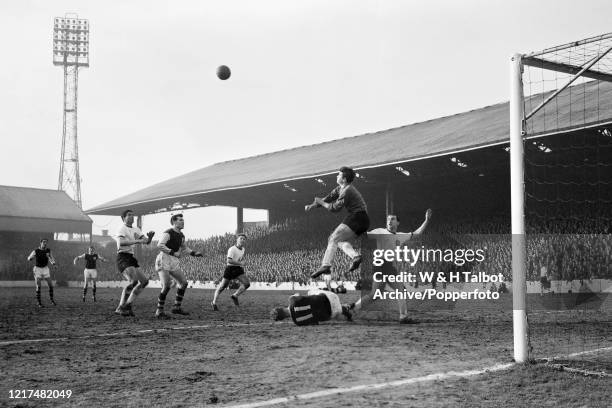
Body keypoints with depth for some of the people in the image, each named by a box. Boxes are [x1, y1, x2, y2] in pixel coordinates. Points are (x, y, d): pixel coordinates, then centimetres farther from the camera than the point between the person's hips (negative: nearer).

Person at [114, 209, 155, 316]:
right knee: (133, 280, -24)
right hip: (123, 257, -9)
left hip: (131, 258, 9)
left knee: (144, 281, 2)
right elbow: (121, 242, -25)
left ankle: (127, 305, 7)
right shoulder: (122, 229, -6)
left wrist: (150, 236, -13)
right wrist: (137, 241, -33)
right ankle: (121, 307, -16)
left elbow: (147, 241, 10)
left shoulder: (136, 230, 18)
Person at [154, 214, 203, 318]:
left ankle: (176, 308, 13)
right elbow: (160, 245, -28)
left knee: (183, 283, 4)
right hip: (164, 260, -8)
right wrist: (173, 253, -32)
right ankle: (159, 311, -8)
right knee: (166, 286, -17)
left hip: (174, 262, 8)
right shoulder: (168, 233, -14)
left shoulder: (181, 235, 13)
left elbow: (184, 248, 29)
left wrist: (194, 253, 15)